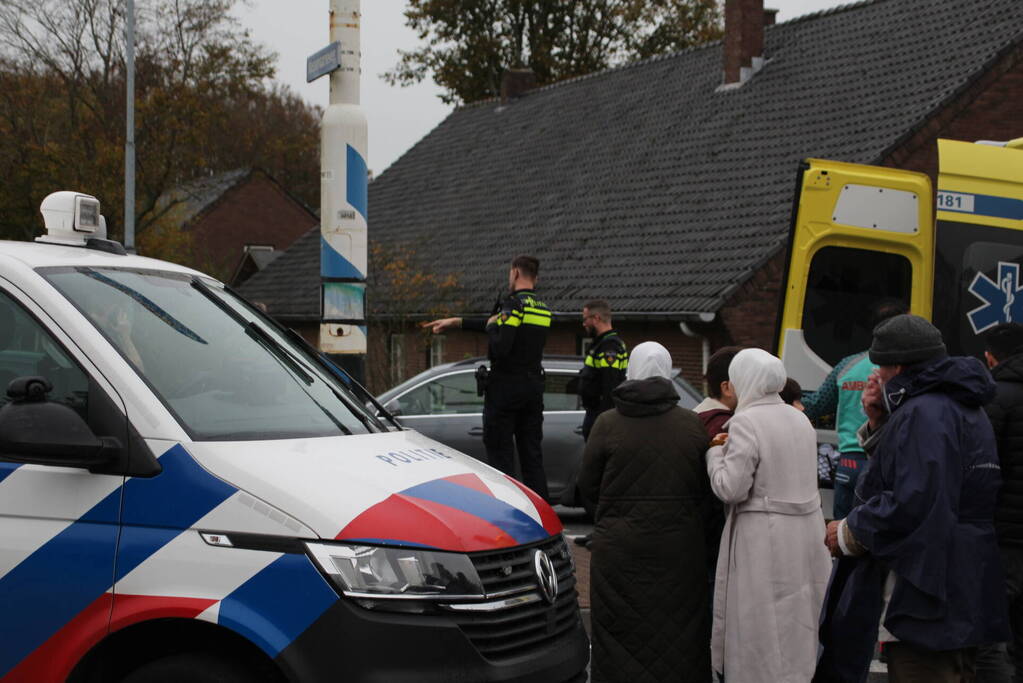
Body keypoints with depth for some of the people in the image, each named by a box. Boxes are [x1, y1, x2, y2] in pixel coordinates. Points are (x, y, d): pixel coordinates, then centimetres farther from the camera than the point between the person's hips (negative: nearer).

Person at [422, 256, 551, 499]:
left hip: (505, 386, -7)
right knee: (532, 455, 11)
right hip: (534, 387, 7)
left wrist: (490, 326, -3)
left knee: (500, 453, -2)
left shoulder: (513, 303, -12)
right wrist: (457, 322, 26)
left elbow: (501, 346, -24)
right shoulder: (542, 309, 13)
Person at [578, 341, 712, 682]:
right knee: (678, 637, 12)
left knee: (622, 639, 8)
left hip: (619, 549, -1)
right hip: (679, 549, 1)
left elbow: (588, 487, -2)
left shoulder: (607, 424, -8)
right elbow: (707, 488, -1)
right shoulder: (693, 424, -4)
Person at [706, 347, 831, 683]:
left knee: (761, 629, 1)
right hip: (806, 532, 8)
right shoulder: (800, 419, 9)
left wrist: (717, 453, -2)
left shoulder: (746, 423, -15)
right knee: (796, 623, 17)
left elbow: (731, 489, -18)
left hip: (763, 538, -8)